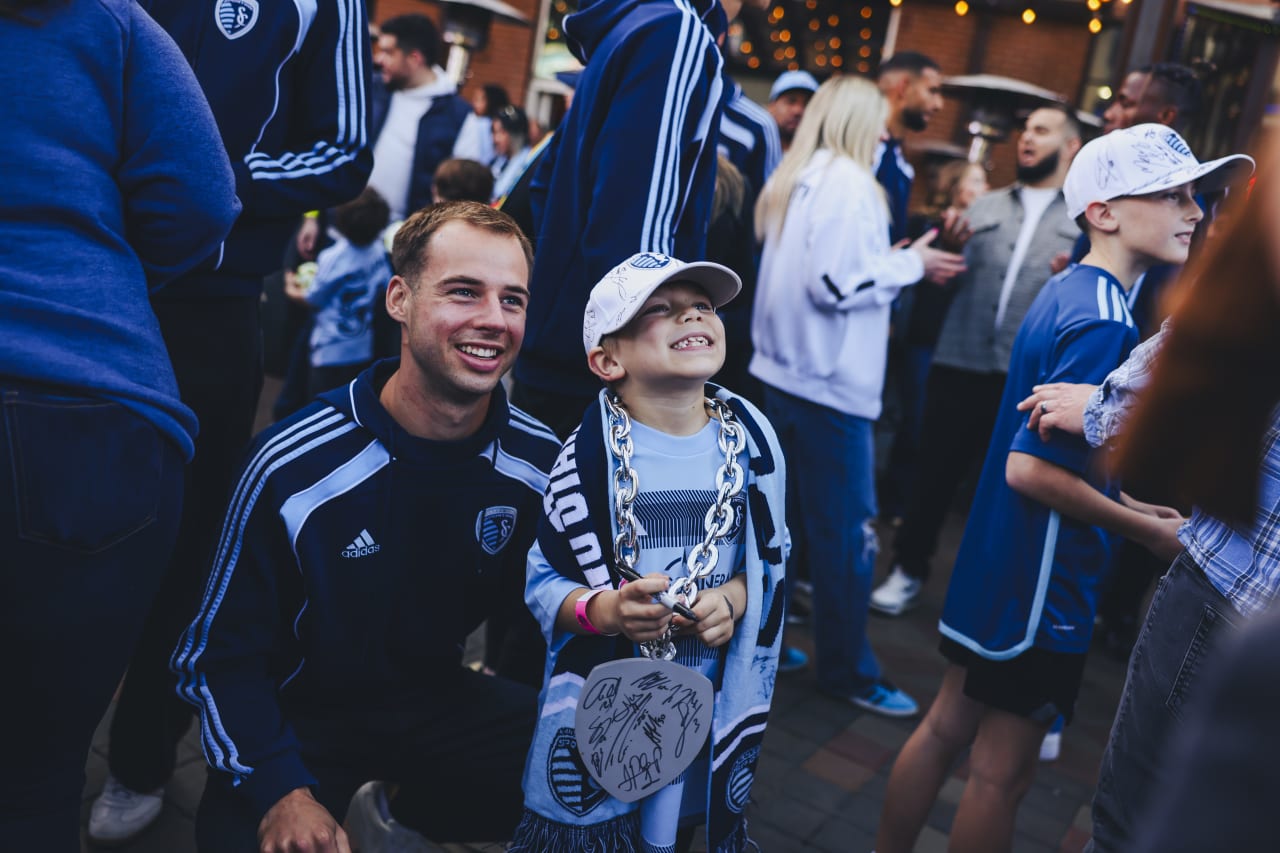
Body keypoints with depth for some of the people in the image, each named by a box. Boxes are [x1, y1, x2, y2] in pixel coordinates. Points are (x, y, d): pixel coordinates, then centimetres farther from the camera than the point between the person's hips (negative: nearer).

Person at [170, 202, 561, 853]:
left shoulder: (543, 462, -11)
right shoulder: (294, 466, -20)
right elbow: (217, 653, -11)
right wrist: (281, 788, -23)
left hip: (440, 698, 4)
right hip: (298, 717, -3)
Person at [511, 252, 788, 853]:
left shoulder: (751, 441, -5)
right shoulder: (590, 455, -16)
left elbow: (768, 560, 5)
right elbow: (542, 579, -10)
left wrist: (731, 600, -14)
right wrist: (603, 612, -28)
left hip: (709, 698, 3)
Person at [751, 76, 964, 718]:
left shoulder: (794, 178, 15)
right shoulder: (847, 181, -13)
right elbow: (836, 282, -21)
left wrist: (895, 263, 15)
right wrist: (911, 263, -9)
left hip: (783, 371, 9)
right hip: (829, 382, -9)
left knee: (778, 515, 16)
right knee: (847, 532, -1)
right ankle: (849, 673, 9)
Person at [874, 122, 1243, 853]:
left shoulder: (1069, 292, 7)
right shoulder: (1103, 322, -22)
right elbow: (1031, 468, -26)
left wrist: (1122, 505, 13)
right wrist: (1150, 530, -15)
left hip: (999, 564, 9)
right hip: (1042, 583, -9)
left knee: (948, 726, 20)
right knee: (1003, 772, 7)